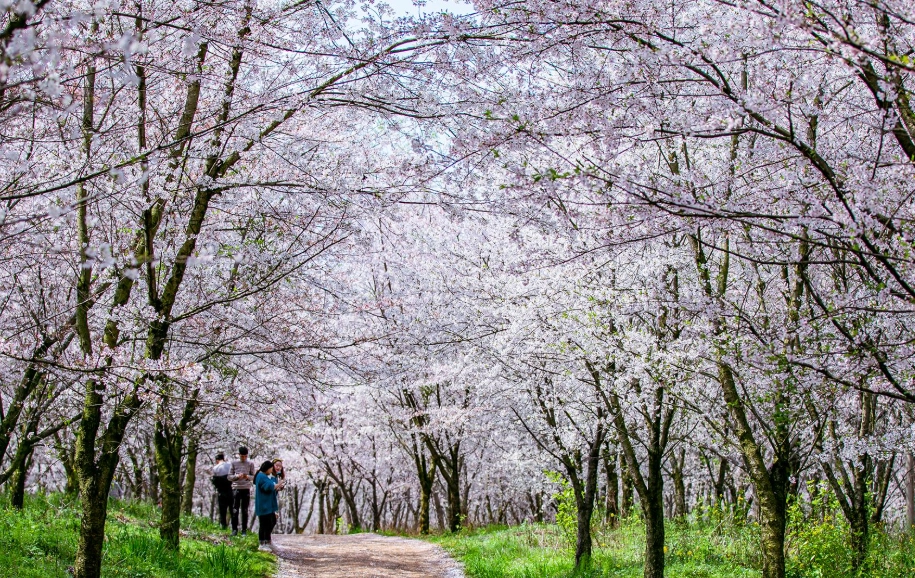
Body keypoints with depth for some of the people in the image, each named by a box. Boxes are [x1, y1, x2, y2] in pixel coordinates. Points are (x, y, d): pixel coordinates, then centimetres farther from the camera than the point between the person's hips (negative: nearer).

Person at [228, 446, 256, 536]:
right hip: (236, 489, 0)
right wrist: (237, 476, -14)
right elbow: (229, 477, 5)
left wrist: (248, 477, -12)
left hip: (246, 489, 1)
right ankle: (234, 529, 5)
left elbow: (253, 477, 10)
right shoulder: (234, 463, 5)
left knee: (245, 511, 3)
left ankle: (244, 530, 7)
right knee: (235, 510, -2)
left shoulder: (250, 464, 7)